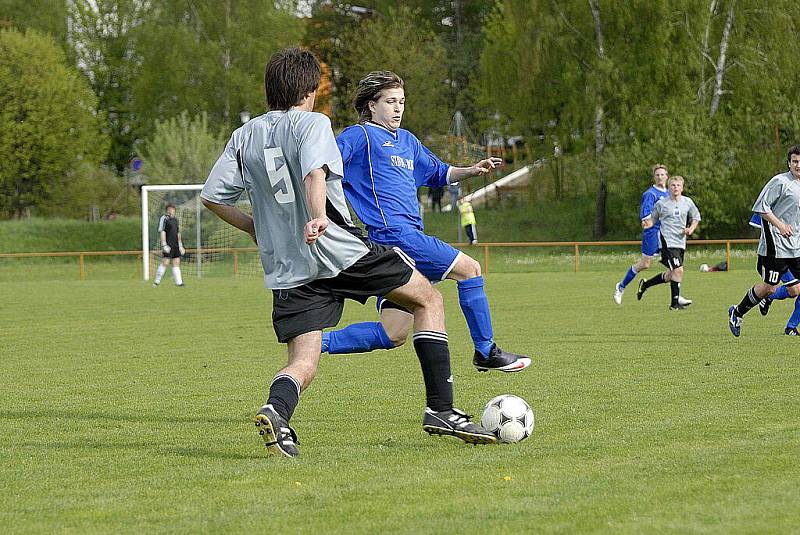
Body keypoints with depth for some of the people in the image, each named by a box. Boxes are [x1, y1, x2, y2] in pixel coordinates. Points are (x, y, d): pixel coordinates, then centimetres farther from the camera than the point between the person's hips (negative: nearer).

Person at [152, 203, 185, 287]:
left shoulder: (175, 219, 18)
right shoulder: (164, 219, -6)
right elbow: (162, 232, -12)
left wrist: (180, 246, 20)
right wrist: (164, 245, -19)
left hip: (175, 245, 8)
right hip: (168, 246, -8)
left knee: (176, 263, 3)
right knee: (165, 263, -11)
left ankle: (178, 282, 0)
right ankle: (156, 281, -3)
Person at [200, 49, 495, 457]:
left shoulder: (244, 136, 13)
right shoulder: (312, 123, -3)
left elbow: (211, 196, 12)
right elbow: (314, 173, -23)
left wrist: (256, 228, 25)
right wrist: (318, 217, -40)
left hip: (288, 270, 5)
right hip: (343, 253, -5)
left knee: (303, 364, 4)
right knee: (428, 300, 13)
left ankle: (275, 409, -32)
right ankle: (440, 409, 7)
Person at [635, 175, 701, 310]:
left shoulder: (688, 202, 7)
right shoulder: (661, 203, -2)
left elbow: (696, 218, 18)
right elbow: (653, 219, 6)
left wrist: (691, 229, -1)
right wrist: (647, 224, -16)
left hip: (681, 242, 6)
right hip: (668, 241, -6)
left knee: (670, 276, 12)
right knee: (678, 270, -17)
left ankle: (645, 284, 34)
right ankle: (675, 303, -8)